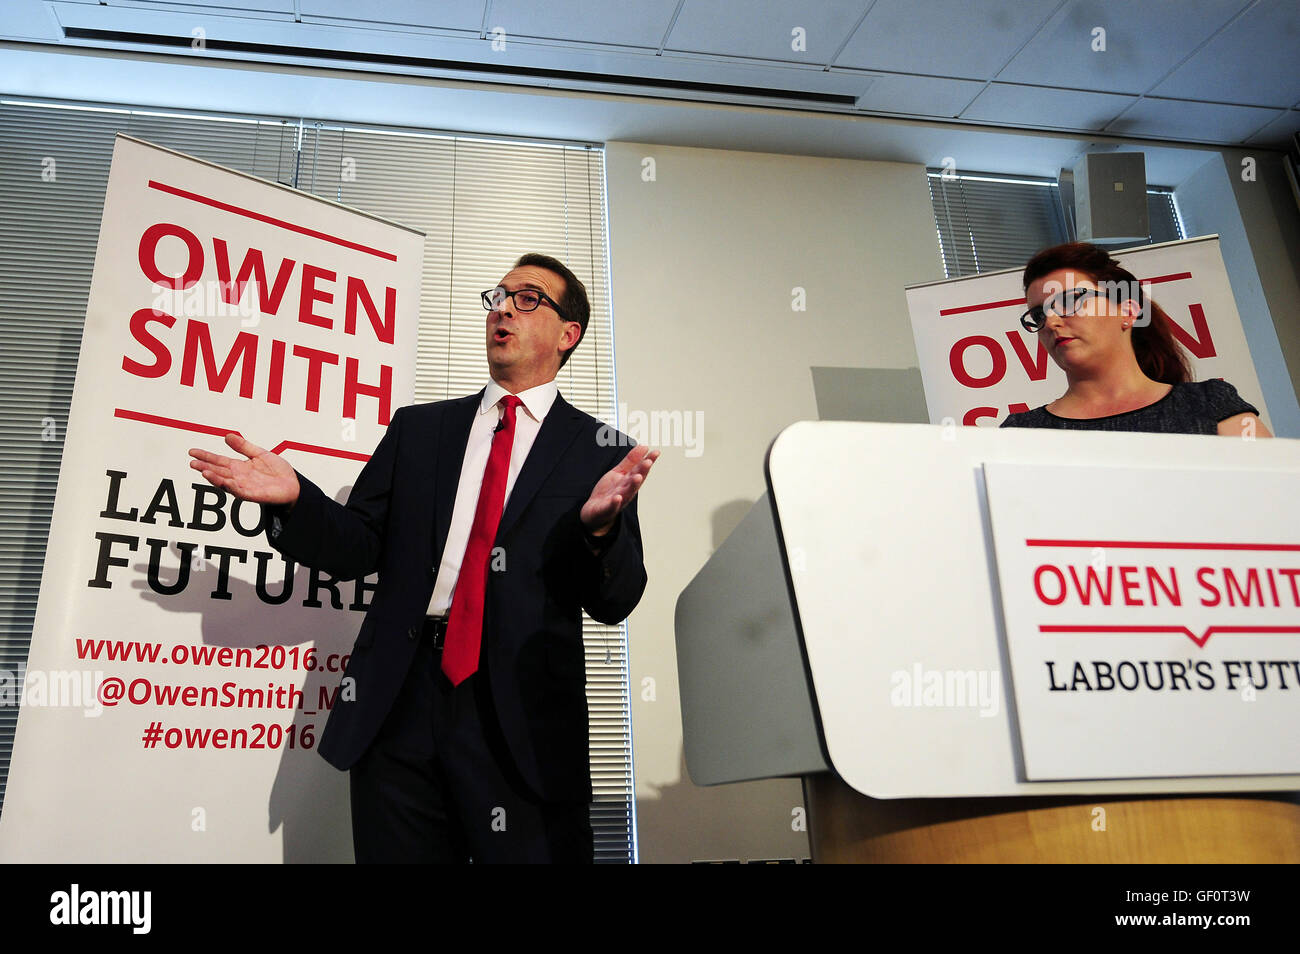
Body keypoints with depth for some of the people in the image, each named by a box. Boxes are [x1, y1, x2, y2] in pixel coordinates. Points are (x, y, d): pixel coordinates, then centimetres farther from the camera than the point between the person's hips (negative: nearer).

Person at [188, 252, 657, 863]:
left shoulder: (600, 451, 4)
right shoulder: (418, 429, 15)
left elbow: (615, 603, -2)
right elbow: (359, 550, 11)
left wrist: (599, 525, -23)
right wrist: (296, 498, -7)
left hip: (523, 722, -2)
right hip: (397, 709, 3)